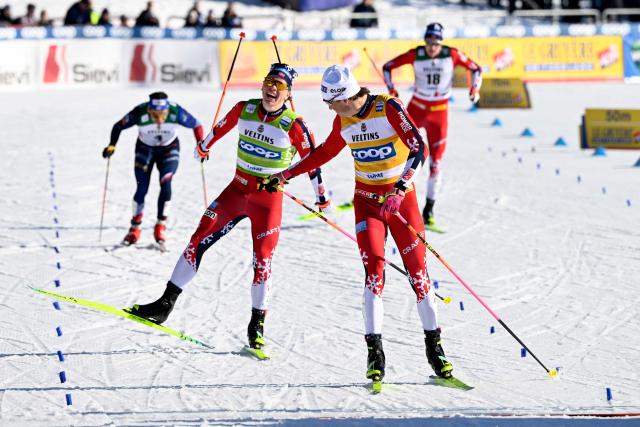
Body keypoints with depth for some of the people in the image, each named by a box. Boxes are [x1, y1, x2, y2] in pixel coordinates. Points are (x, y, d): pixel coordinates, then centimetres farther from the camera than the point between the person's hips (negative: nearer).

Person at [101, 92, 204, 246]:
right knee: (142, 188, -8)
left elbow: (196, 125, -15)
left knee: (165, 183, -21)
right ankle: (134, 229, 9)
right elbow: (119, 126, -16)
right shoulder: (140, 113, -31)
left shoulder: (176, 112, -31)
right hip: (145, 149, 0)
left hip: (169, 150, 0)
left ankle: (160, 226, -9)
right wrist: (112, 145, -29)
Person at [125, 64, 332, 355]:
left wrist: (322, 199, 3)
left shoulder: (294, 126, -14)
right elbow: (221, 128, 16)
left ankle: (257, 324, 12)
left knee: (262, 262, -6)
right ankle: (165, 304, 1)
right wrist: (204, 147, 34)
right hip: (238, 189, 4)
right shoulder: (244, 110, -3)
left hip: (269, 199, -3)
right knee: (199, 240, -3)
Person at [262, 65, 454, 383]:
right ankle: (374, 350, -13)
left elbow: (419, 148, -24)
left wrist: (400, 188, -36)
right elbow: (324, 153, 18)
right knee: (374, 270, -12)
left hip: (402, 199, -3)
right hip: (367, 201, 3)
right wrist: (286, 175, 17)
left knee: (418, 272, -1)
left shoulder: (389, 108, -17)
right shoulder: (343, 121, 0)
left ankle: (434, 345, 12)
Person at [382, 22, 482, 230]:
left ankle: (429, 211, 6)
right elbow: (388, 67, 0)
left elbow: (475, 68, 2)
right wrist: (391, 89, -10)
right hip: (416, 108, 0)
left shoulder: (451, 55, -11)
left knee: (435, 162, -2)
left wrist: (475, 88, -13)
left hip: (439, 112, 0)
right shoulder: (415, 55, -11)